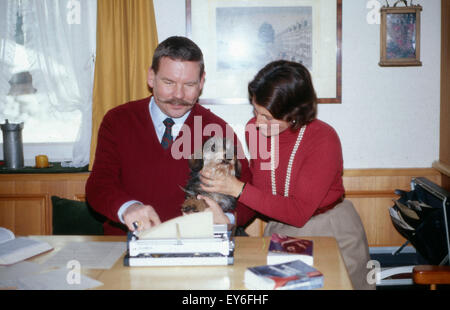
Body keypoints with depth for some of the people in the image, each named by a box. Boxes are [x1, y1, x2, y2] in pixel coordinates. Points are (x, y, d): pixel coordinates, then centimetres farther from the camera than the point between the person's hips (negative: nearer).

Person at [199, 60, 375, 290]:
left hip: (330, 235, -3)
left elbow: (299, 213, -25)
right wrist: (231, 218, -12)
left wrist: (238, 189, -28)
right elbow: (260, 190, 5)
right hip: (279, 232, 4)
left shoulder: (324, 139, -21)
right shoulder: (254, 129, -6)